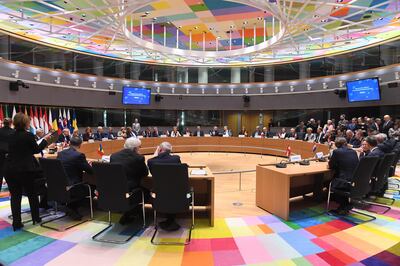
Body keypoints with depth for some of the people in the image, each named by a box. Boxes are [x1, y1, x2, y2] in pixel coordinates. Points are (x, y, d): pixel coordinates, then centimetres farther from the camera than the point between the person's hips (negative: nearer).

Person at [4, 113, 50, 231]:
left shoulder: (11, 136, 6)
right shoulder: (29, 135, -11)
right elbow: (36, 150, 0)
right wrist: (45, 140, 12)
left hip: (10, 169, 5)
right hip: (25, 169, -4)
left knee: (15, 196, 9)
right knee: (32, 194, 13)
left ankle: (16, 222, 11)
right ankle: (36, 218, 25)